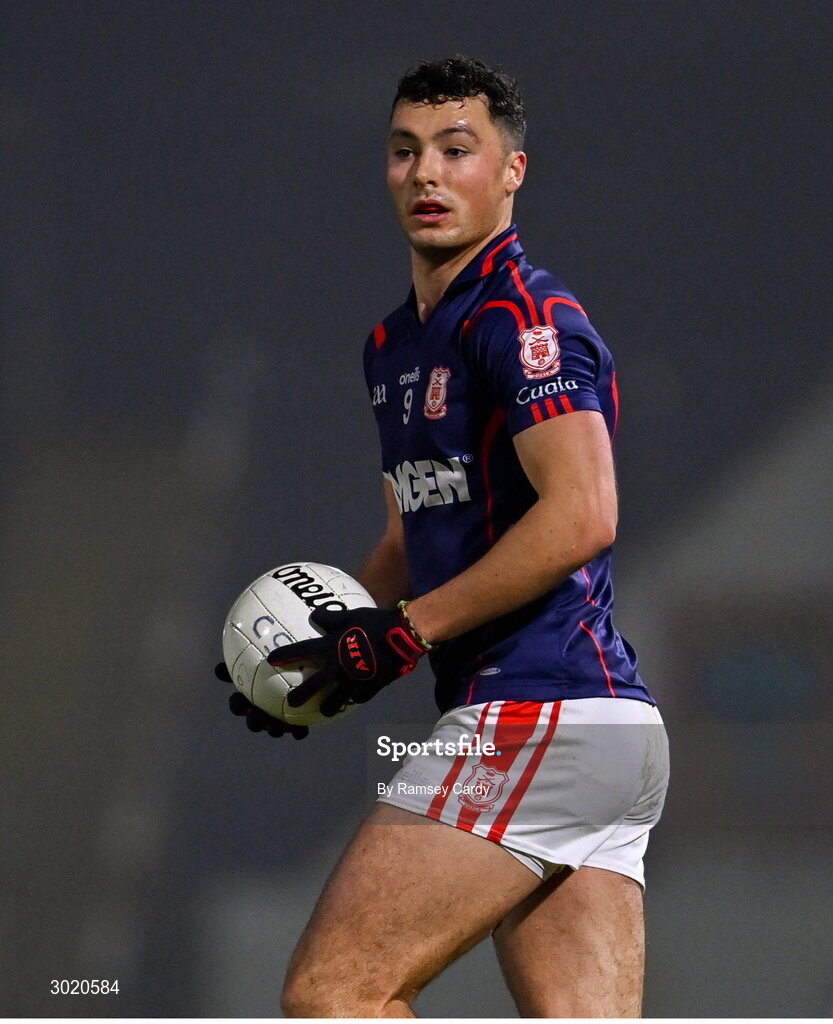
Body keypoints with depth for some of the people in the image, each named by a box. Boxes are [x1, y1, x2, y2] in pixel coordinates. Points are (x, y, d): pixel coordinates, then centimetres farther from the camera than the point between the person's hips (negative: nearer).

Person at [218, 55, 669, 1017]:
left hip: (534, 720, -10)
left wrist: (406, 632, -16)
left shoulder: (520, 313, -8)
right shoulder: (396, 344, 22)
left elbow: (581, 515, -19)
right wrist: (340, 640, 12)